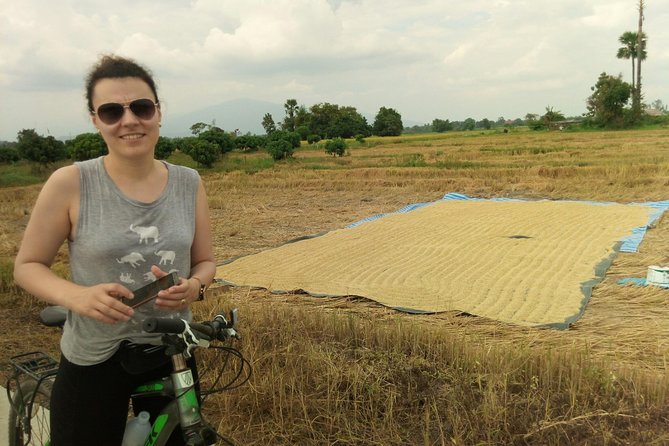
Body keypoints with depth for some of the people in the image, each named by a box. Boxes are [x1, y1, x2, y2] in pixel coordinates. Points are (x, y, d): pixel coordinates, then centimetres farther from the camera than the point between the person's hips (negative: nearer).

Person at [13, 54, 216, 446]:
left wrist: (194, 287, -17)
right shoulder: (70, 184, -12)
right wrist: (77, 296, -24)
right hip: (92, 361, -2)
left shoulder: (189, 183, -4)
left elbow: (205, 261, 5)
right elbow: (27, 266, -4)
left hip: (170, 355, 3)